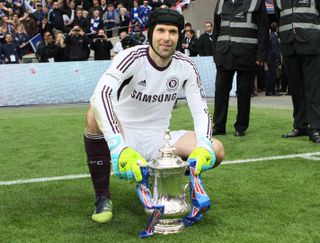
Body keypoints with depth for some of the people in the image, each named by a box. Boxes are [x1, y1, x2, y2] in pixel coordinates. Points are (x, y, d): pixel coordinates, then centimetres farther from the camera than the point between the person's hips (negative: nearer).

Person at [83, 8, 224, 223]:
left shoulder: (185, 66, -5)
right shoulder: (131, 57, -19)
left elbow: (201, 110, -5)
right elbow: (100, 95, -36)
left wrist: (204, 147, -27)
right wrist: (119, 148, -48)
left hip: (158, 141, 4)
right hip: (125, 137, -3)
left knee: (216, 151, -16)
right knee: (96, 114, -36)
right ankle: (103, 196, -17)